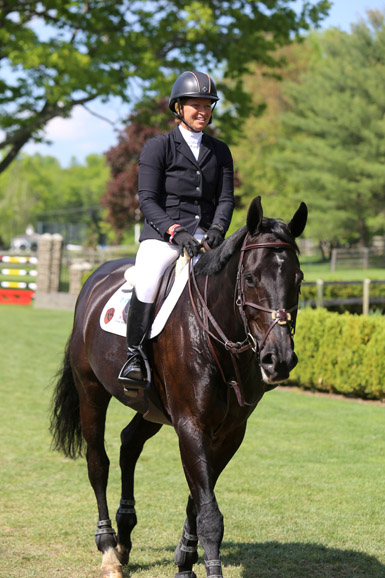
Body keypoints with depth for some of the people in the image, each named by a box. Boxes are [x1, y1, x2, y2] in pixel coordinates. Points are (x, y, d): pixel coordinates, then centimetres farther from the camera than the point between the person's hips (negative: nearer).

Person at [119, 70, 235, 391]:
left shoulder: (220, 151, 15)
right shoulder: (157, 147, 3)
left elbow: (226, 199, 9)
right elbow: (147, 200, -4)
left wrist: (217, 229, -13)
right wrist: (175, 230, -20)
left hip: (205, 240, 4)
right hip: (162, 236, -3)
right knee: (147, 282, -31)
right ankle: (135, 356, -20)